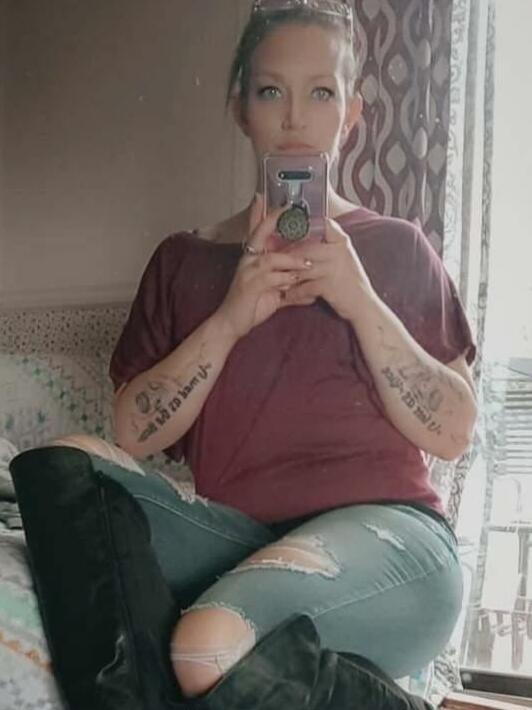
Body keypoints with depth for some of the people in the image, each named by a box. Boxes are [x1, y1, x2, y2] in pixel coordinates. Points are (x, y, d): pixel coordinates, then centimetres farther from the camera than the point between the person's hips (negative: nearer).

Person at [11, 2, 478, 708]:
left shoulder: (397, 248, 14)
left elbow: (452, 434, 3)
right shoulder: (186, 260, 17)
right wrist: (233, 316, -8)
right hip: (234, 533, 4)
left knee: (212, 652, -36)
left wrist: (359, 300, -8)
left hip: (385, 526, -3)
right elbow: (133, 431, 5)